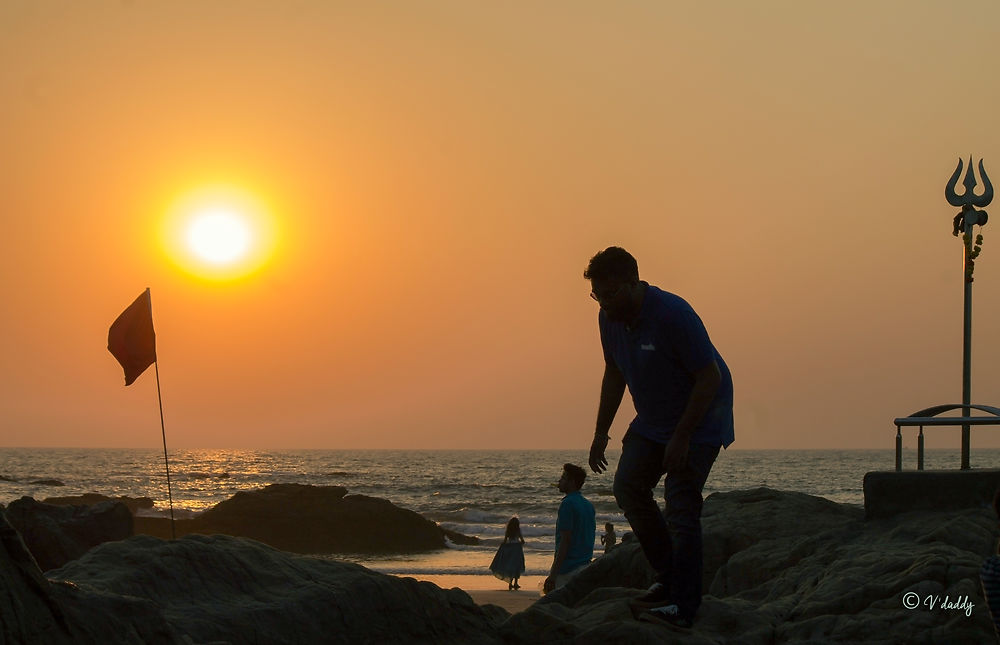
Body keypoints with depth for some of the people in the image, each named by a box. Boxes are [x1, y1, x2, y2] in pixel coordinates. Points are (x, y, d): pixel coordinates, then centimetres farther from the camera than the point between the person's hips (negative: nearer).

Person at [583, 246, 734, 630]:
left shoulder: (673, 314, -28)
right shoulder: (610, 318, -4)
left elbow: (710, 378, -24)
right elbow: (614, 374, 12)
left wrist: (681, 437, -24)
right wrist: (601, 432, 11)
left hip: (700, 418, -8)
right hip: (653, 420, 8)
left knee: (680, 505, -14)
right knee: (628, 486, 1)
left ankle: (683, 606, -12)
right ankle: (668, 579, 13)